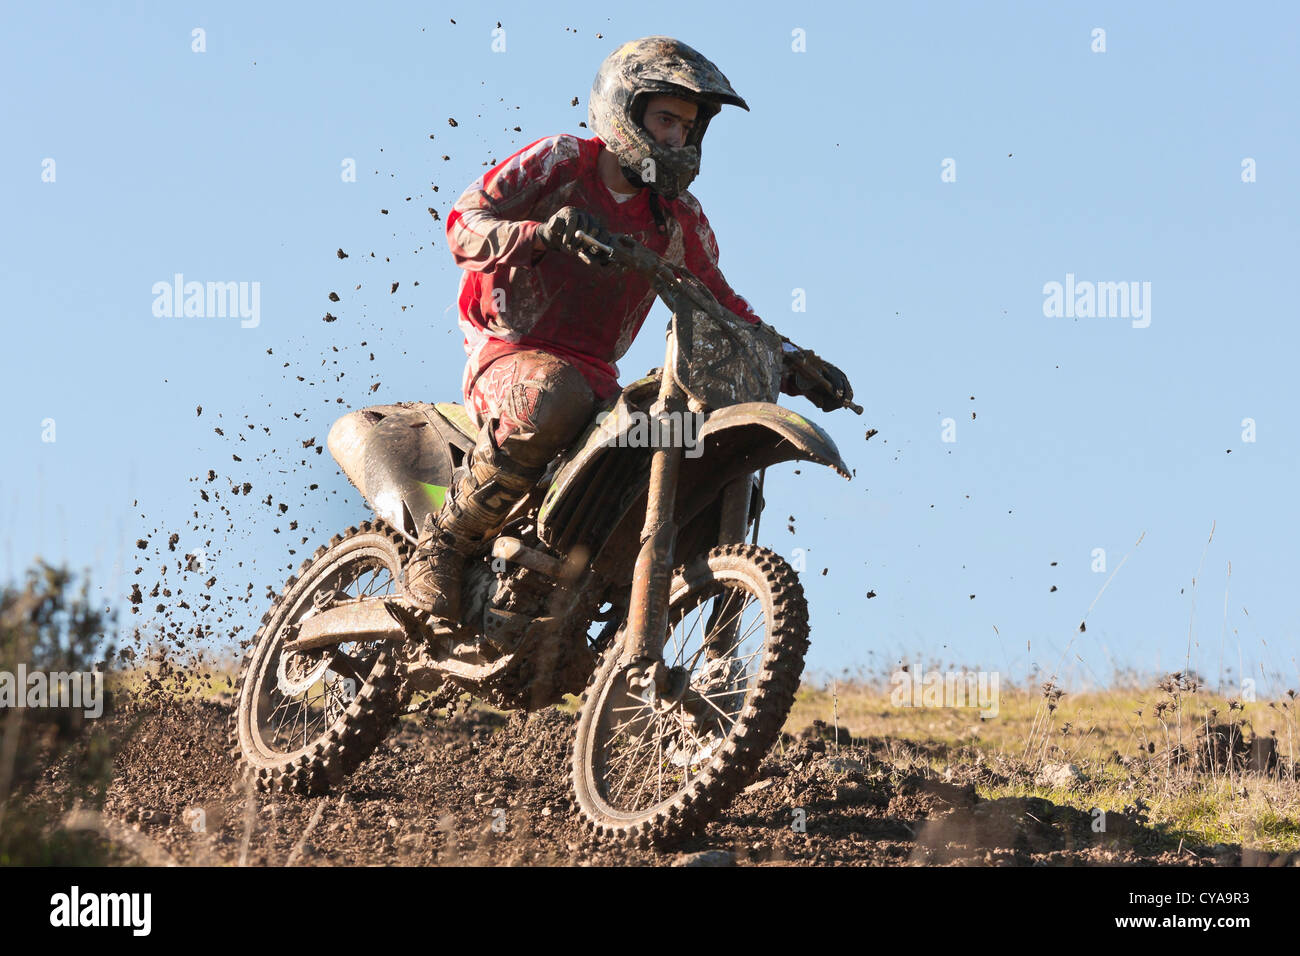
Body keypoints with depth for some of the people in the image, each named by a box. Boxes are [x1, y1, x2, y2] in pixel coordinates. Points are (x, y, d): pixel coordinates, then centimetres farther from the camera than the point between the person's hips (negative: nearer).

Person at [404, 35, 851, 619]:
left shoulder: (679, 219, 13)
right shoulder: (558, 163, -2)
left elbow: (721, 306, 20)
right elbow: (465, 224, -11)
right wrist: (541, 232, -30)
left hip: (592, 373, 6)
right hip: (509, 354, -6)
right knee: (554, 401, -42)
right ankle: (444, 541, -25)